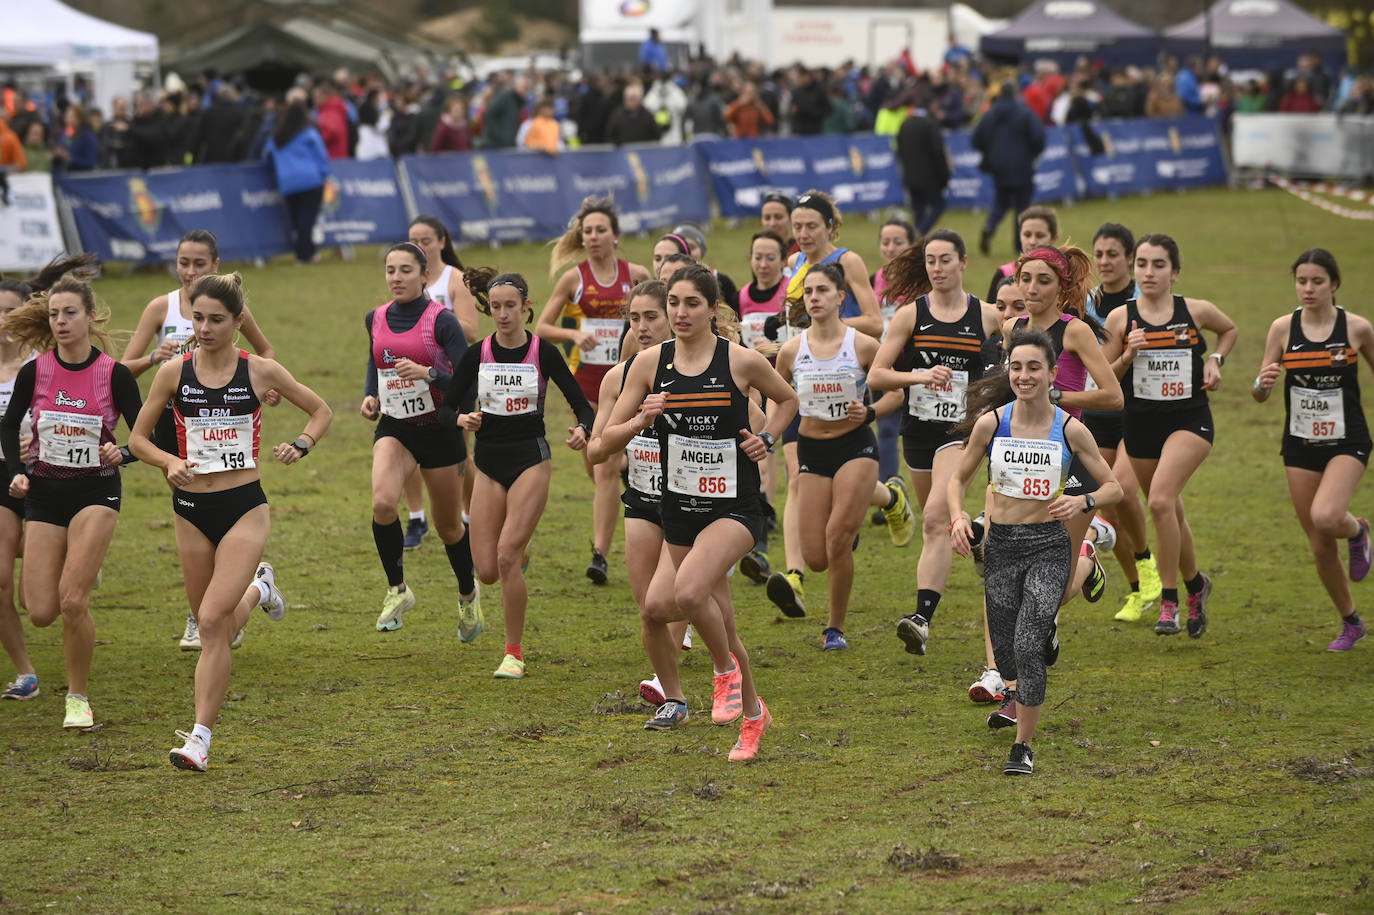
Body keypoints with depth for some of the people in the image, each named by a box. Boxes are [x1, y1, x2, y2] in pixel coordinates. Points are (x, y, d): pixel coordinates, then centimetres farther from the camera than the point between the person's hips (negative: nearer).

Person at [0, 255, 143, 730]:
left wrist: (121, 454, -25)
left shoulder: (113, 373, -9)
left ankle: (78, 698, 2)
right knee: (42, 612, -2)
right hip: (43, 493, 3)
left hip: (96, 491, -3)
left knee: (72, 601, -18)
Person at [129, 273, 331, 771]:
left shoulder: (260, 371, -4)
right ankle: (258, 588, 49)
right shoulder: (174, 372, -1)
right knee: (213, 627, 14)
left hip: (244, 506, -3)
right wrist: (170, 463, -11)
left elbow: (321, 410, 11)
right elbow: (138, 438, 8)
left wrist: (301, 445, -7)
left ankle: (200, 736, -11)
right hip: (192, 509, 3)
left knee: (213, 620, -17)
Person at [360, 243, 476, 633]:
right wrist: (370, 396, 5)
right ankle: (397, 590, -8)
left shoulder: (441, 320, -13)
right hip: (393, 428, 3)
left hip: (439, 429, -3)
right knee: (383, 502, -26)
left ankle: (468, 594, 39)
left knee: (448, 526, 11)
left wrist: (428, 373, -30)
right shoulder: (376, 319, 2)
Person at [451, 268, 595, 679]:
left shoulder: (543, 352, -6)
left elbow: (582, 404, -3)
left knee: (507, 556, -18)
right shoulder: (477, 354, 0)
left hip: (530, 460, -3)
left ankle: (514, 653, -4)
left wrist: (582, 430, -25)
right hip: (489, 464, 3)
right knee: (487, 569, -3)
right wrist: (463, 420, -19)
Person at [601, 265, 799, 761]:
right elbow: (608, 438, 2)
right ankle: (751, 712, 26)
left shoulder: (742, 361, -6)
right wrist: (642, 419, -17)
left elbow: (787, 399, 15)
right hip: (680, 509, 5)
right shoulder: (651, 362, 0)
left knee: (688, 592, -28)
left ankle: (726, 672, -1)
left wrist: (766, 438, -2)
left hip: (734, 507, -4)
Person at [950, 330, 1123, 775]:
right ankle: (1046, 630, 45)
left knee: (1027, 647, -17)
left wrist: (1082, 501, -17)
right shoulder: (990, 422, -4)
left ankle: (1023, 745, 0)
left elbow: (1113, 487, 3)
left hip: (1049, 545, -2)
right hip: (1001, 544, 2)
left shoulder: (1070, 430, -6)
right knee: (1006, 654, 7)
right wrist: (958, 515, -11)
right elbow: (958, 477, 9)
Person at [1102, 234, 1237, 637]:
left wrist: (1215, 360, 3)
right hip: (1140, 423, 3)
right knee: (1170, 513, 13)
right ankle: (1196, 584, 40)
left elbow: (1229, 329, 19)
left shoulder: (1197, 312, -3)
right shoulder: (1120, 318, -3)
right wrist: (1128, 356, -17)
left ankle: (1169, 600, -15)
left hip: (1190, 421, -3)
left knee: (1160, 500, -24)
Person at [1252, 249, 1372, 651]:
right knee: (1320, 546, 6)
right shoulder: (1283, 328, -2)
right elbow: (1260, 395, 1)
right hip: (1300, 445, 3)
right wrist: (1262, 383, -22)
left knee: (1325, 517, -29)